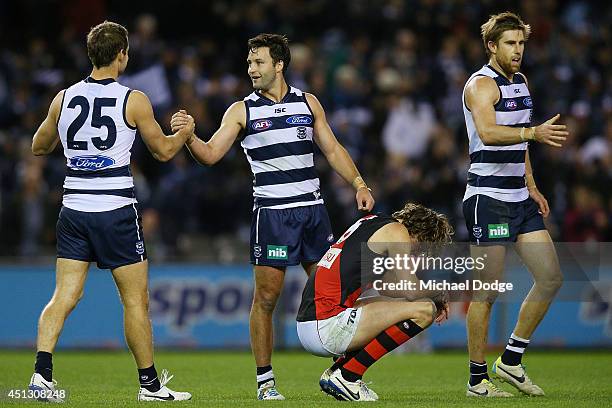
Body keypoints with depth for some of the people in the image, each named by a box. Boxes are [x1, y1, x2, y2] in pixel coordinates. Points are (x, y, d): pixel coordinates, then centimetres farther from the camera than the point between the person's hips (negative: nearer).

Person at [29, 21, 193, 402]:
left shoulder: (64, 98, 4)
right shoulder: (134, 101, -7)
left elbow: (39, 146, 18)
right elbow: (163, 150, 5)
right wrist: (187, 130, 25)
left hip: (73, 209, 4)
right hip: (116, 210, -4)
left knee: (64, 297, 4)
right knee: (136, 300, 5)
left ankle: (42, 372, -11)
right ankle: (150, 383, 12)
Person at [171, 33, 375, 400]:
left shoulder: (308, 103, 10)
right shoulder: (242, 111, 2)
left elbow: (333, 149, 14)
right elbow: (211, 154, -4)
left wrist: (359, 184, 4)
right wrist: (188, 135, -22)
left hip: (313, 209, 3)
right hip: (272, 214, -3)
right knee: (266, 297, -5)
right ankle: (265, 380, 2)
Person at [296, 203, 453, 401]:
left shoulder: (374, 222, 22)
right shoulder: (396, 231, -5)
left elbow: (385, 288, 29)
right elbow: (412, 292, -8)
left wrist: (433, 298, 21)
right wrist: (439, 293, 12)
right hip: (327, 328, -10)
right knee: (424, 310, -11)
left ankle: (336, 371, 14)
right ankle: (347, 376, -6)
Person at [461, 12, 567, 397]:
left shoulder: (520, 82, 16)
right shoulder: (482, 84, -12)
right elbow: (487, 133, -31)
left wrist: (531, 186, 18)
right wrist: (534, 132, -46)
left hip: (519, 198, 9)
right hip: (487, 198, -9)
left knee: (551, 277, 5)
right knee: (487, 292, -6)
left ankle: (511, 360, 14)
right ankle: (477, 379, 2)